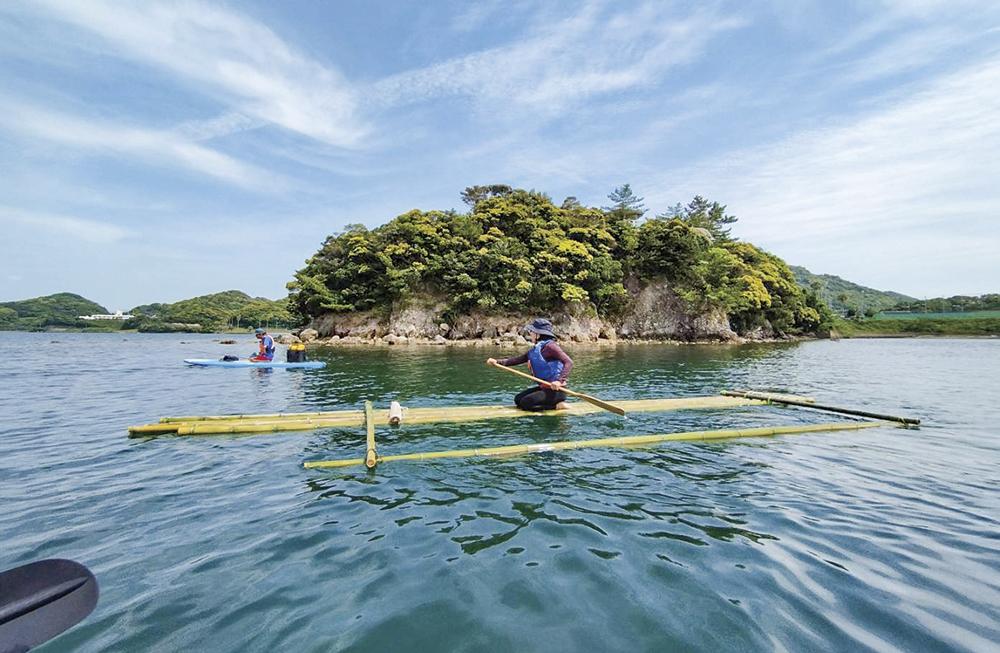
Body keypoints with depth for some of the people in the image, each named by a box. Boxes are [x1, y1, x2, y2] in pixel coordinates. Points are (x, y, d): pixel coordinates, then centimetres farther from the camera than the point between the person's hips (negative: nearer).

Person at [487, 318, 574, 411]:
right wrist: (498, 362, -1)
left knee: (525, 403, -15)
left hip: (555, 390, -10)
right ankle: (553, 402, 9)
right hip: (543, 387, 10)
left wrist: (559, 381, -36)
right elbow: (518, 359, 10)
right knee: (518, 399, 13)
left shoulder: (550, 346, -16)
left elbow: (569, 362, -24)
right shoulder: (534, 349, 10)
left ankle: (557, 405, -5)